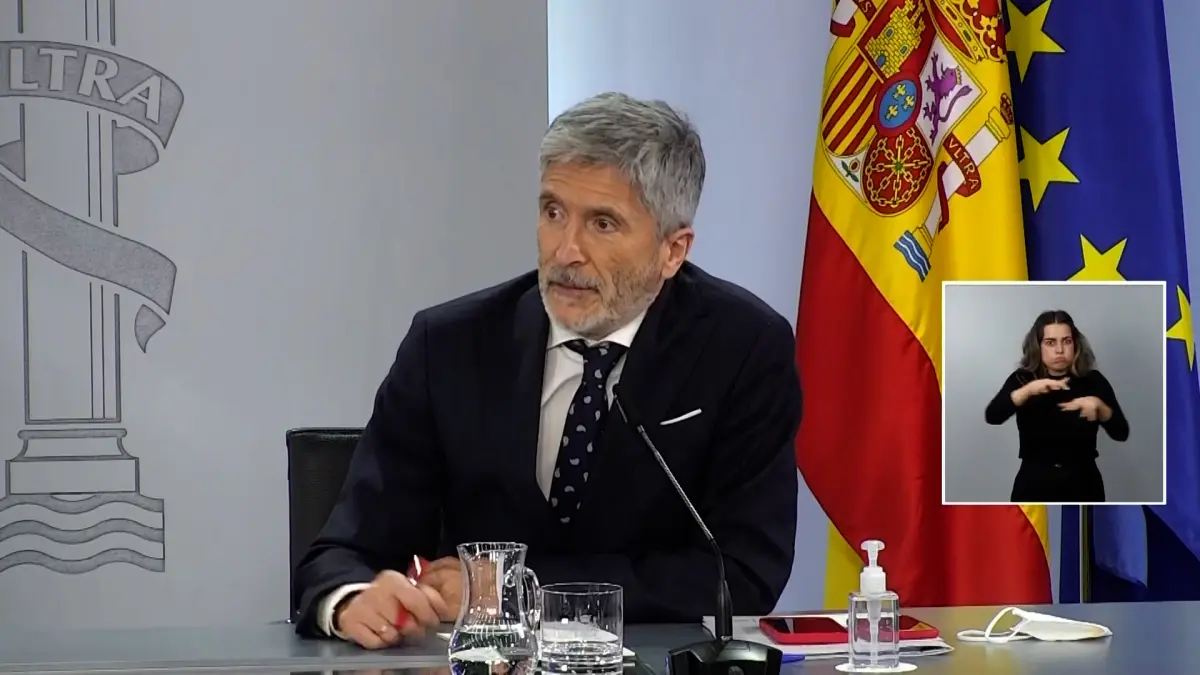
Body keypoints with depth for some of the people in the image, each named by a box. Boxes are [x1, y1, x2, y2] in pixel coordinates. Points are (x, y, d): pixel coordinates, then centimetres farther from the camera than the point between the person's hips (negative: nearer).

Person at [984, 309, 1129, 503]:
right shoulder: (1022, 380, 2)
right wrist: (1029, 389, -32)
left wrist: (1098, 405, -25)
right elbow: (992, 415, -16)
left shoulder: (1092, 381, 2)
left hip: (1082, 489, 1)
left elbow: (1121, 432, -5)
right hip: (1035, 489, -1)